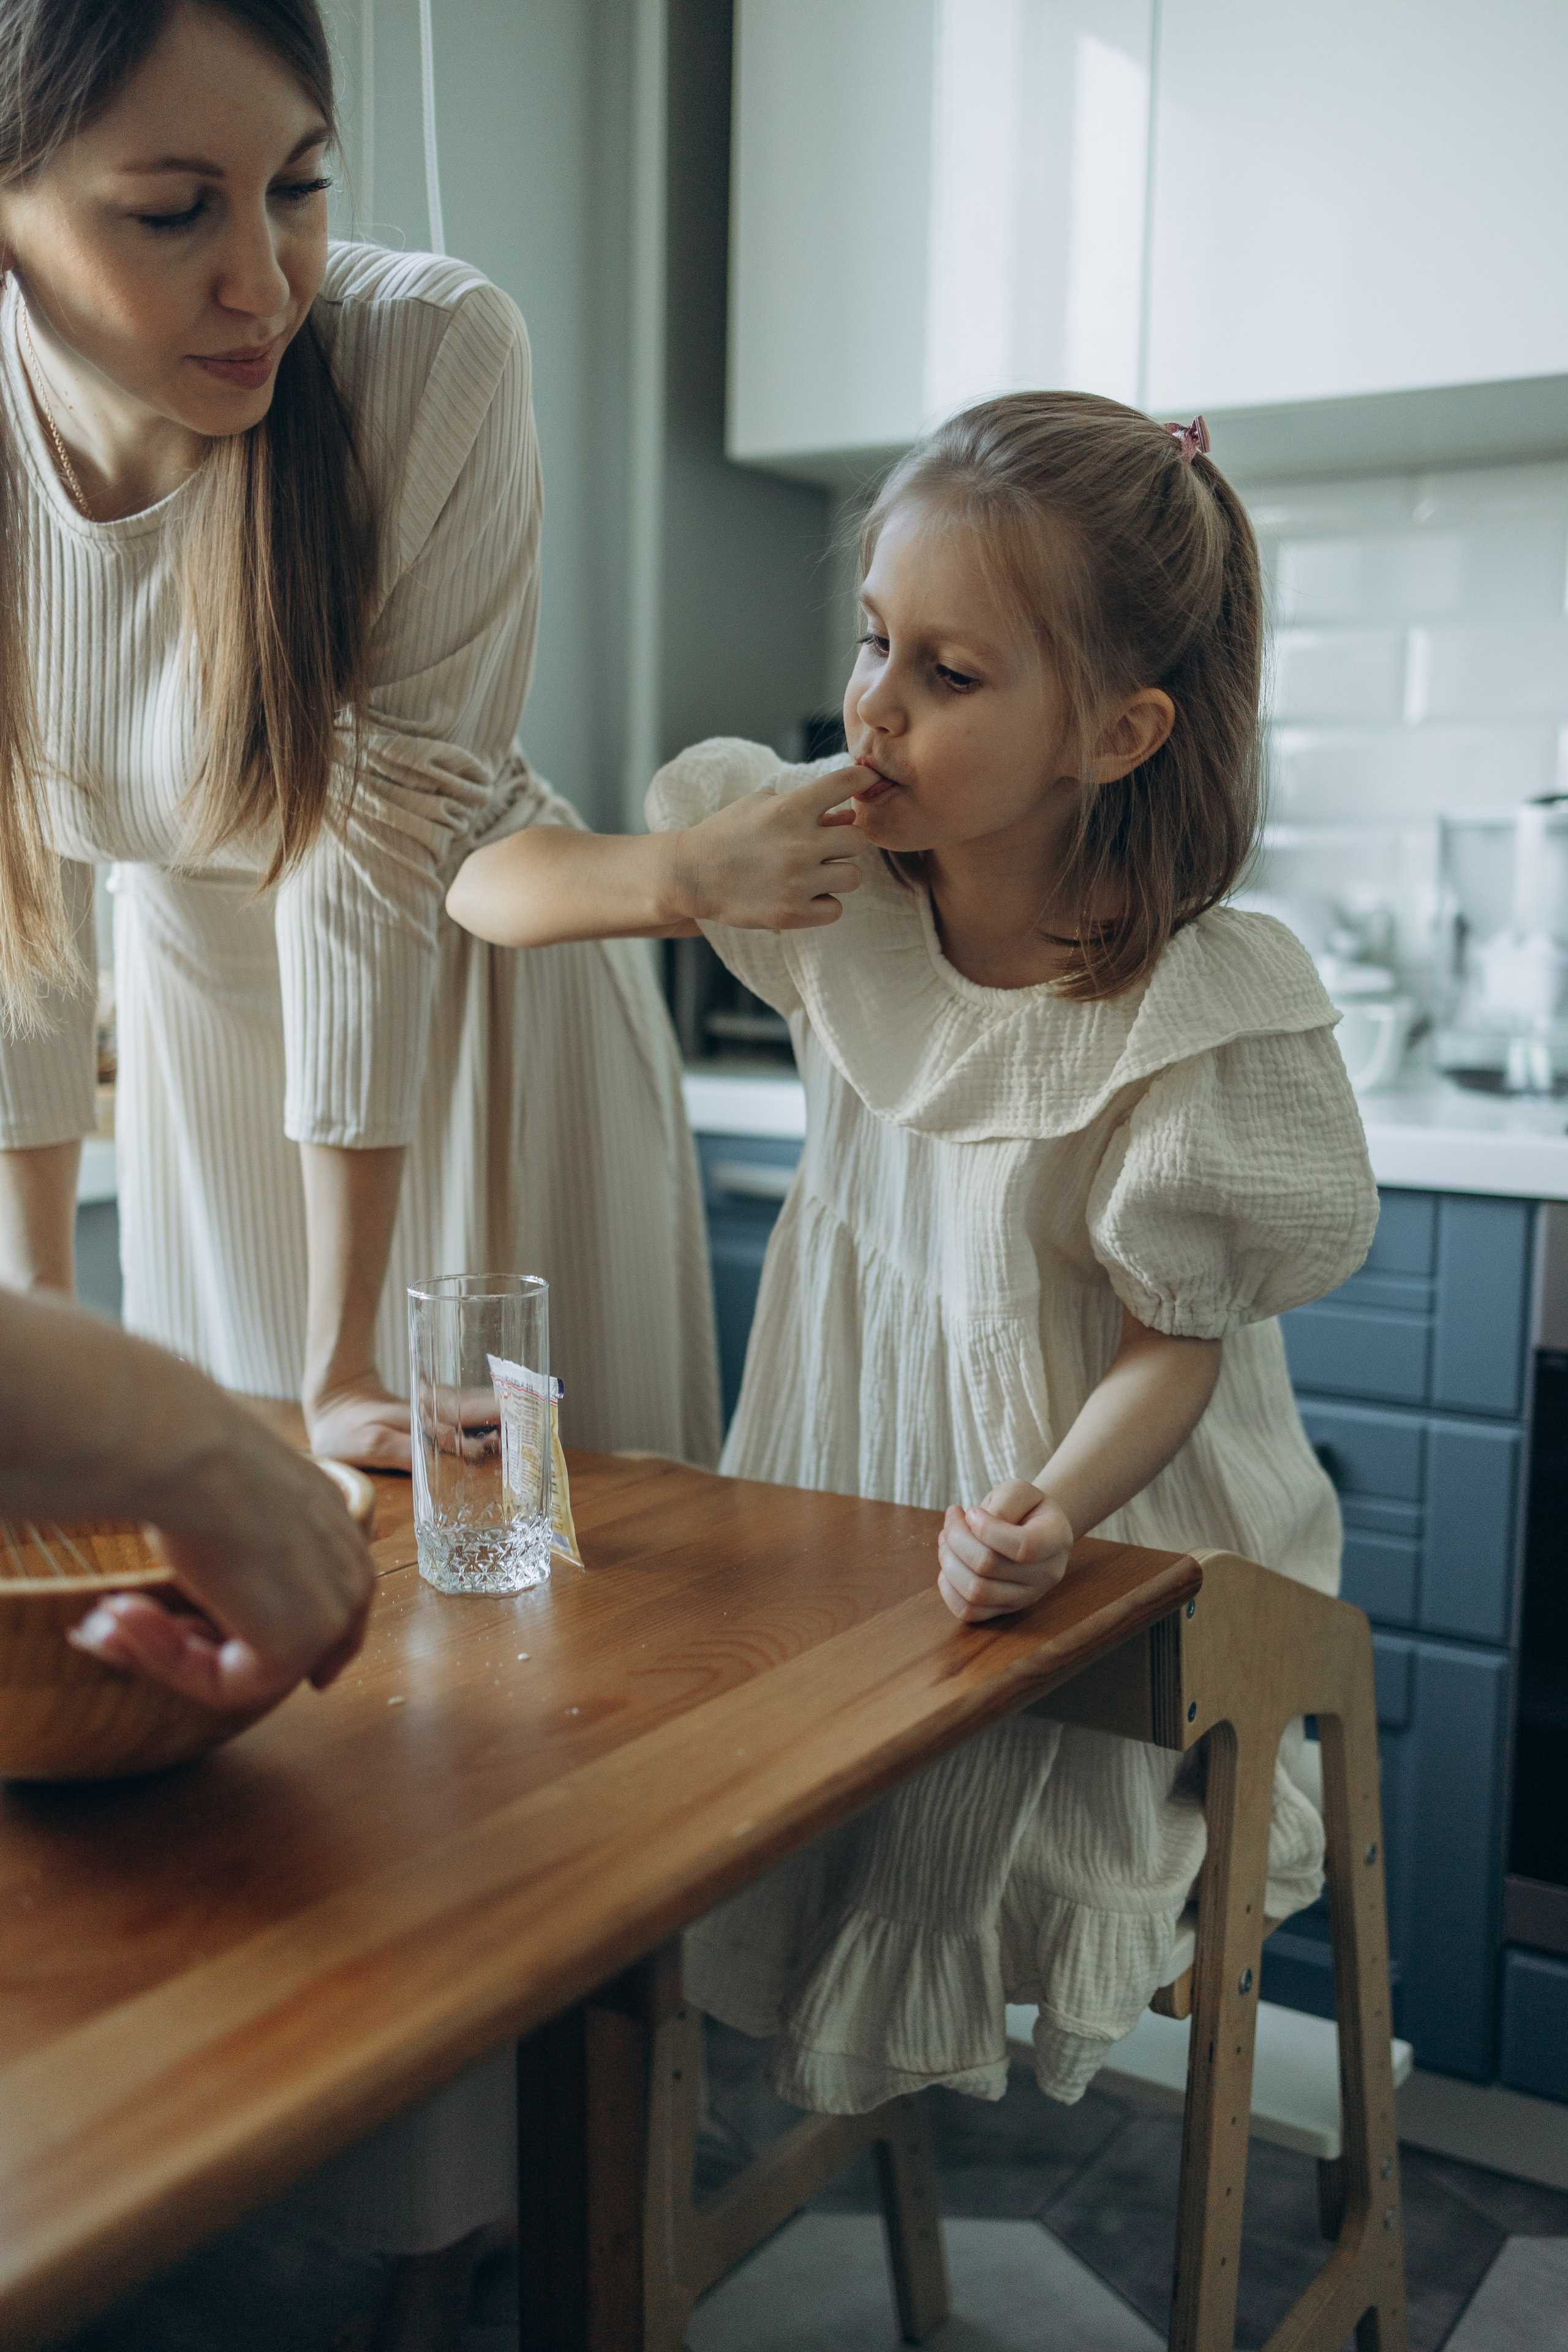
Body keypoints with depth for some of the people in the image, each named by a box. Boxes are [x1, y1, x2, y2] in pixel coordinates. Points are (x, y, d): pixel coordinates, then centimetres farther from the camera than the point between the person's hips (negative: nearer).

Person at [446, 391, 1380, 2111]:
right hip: (842, 1459, 4)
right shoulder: (827, 863, -12)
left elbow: (1177, 1339, -16)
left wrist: (1055, 1509, -36)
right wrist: (678, 878, -27)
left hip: (1090, 1525, -3)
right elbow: (479, 883, -8)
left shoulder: (1199, 1017, -24)